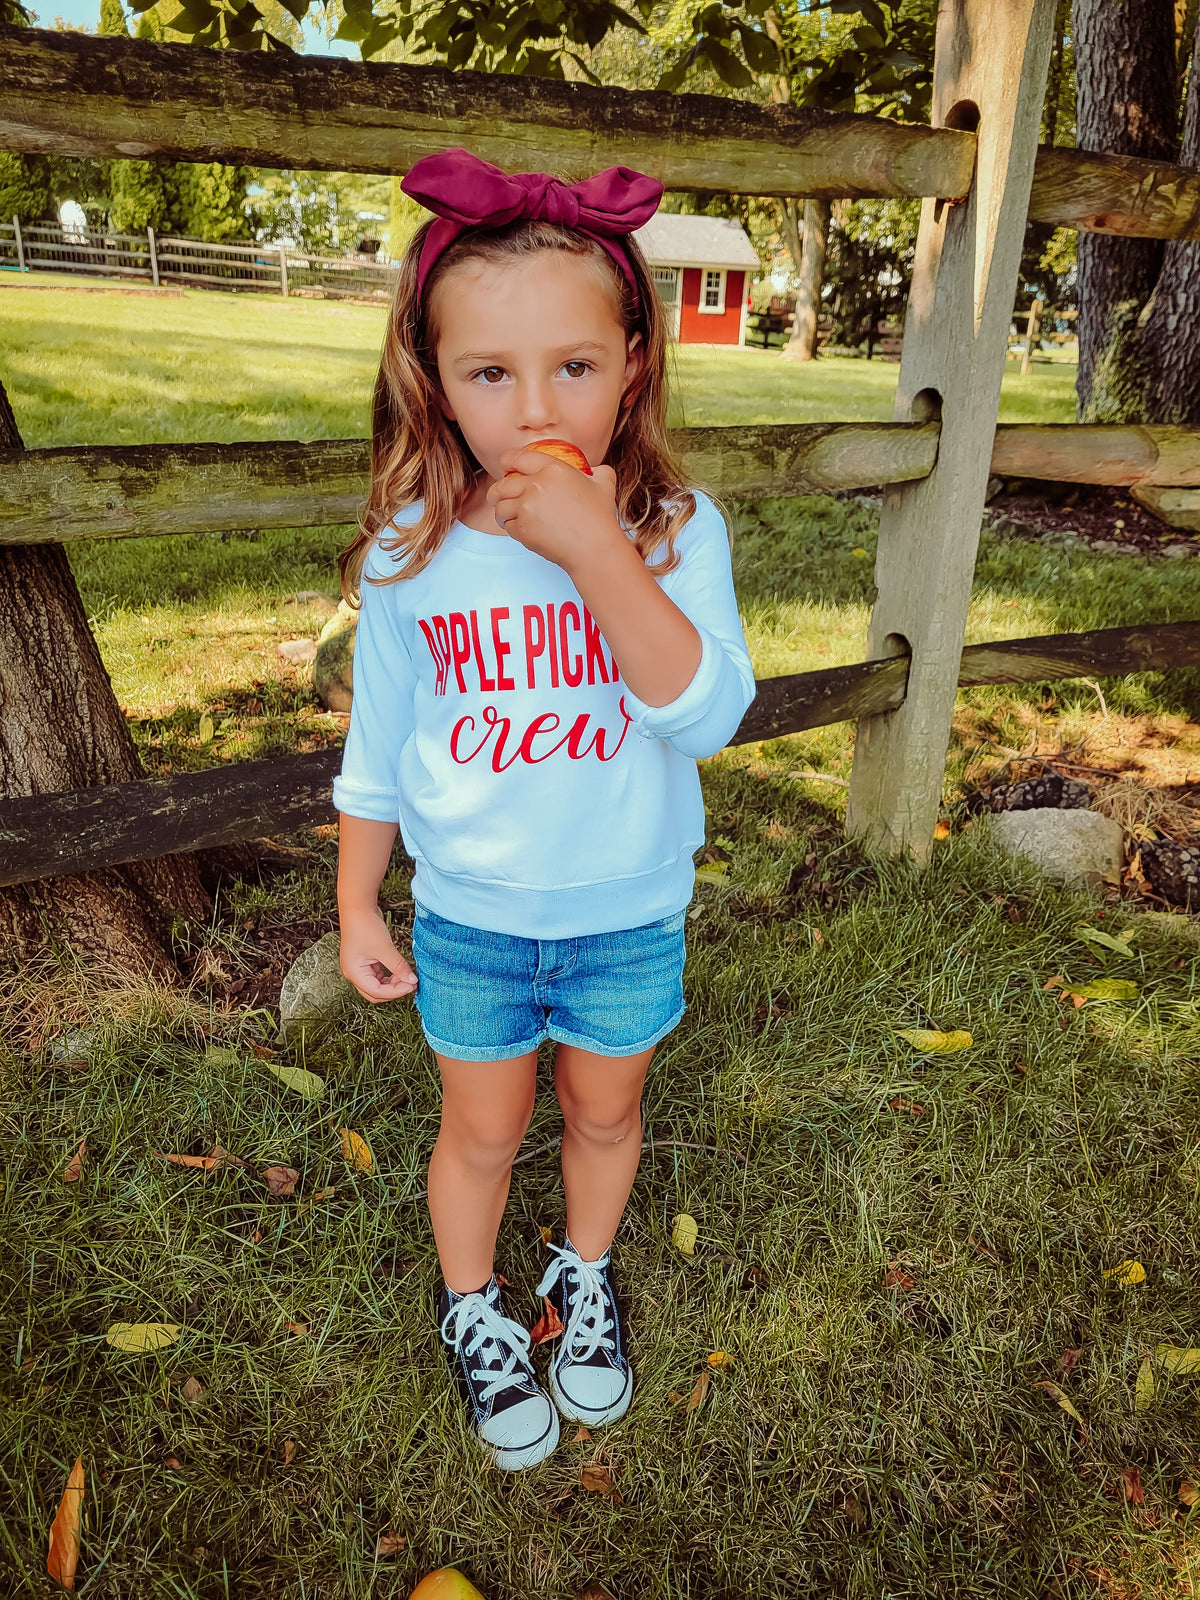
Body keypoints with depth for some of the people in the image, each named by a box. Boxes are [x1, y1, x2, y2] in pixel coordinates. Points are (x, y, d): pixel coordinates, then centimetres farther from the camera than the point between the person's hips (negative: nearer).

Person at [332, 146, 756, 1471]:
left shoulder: (675, 528, -16)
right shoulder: (411, 552, -12)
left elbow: (708, 714, -28)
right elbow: (377, 750, -2)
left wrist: (596, 551, -36)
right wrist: (356, 908, 4)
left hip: (630, 915, 0)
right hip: (470, 917, 0)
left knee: (603, 1111, 22)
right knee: (483, 1128, 19)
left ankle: (587, 1276, 53)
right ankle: (470, 1308, 48)